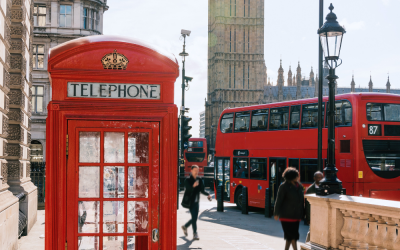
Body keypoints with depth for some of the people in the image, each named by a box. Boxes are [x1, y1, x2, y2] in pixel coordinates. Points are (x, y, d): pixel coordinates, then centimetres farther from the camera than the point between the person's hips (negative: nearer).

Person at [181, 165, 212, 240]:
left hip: (196, 201, 6)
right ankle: (195, 234, -3)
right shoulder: (187, 180, -8)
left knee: (195, 217, 10)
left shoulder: (199, 180, 8)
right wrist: (193, 186, -39)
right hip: (190, 201, -6)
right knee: (194, 217, -10)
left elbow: (202, 190, 12)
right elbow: (188, 190, -20)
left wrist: (208, 194, -5)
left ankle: (185, 226, 35)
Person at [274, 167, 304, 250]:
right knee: (292, 236, -7)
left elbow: (301, 200, 14)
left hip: (296, 216, 6)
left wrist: (302, 214, 13)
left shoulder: (299, 186, 7)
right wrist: (276, 213, -8)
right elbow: (279, 201, -9)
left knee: (289, 236, 12)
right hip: (286, 216, -6)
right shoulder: (284, 186, -11)